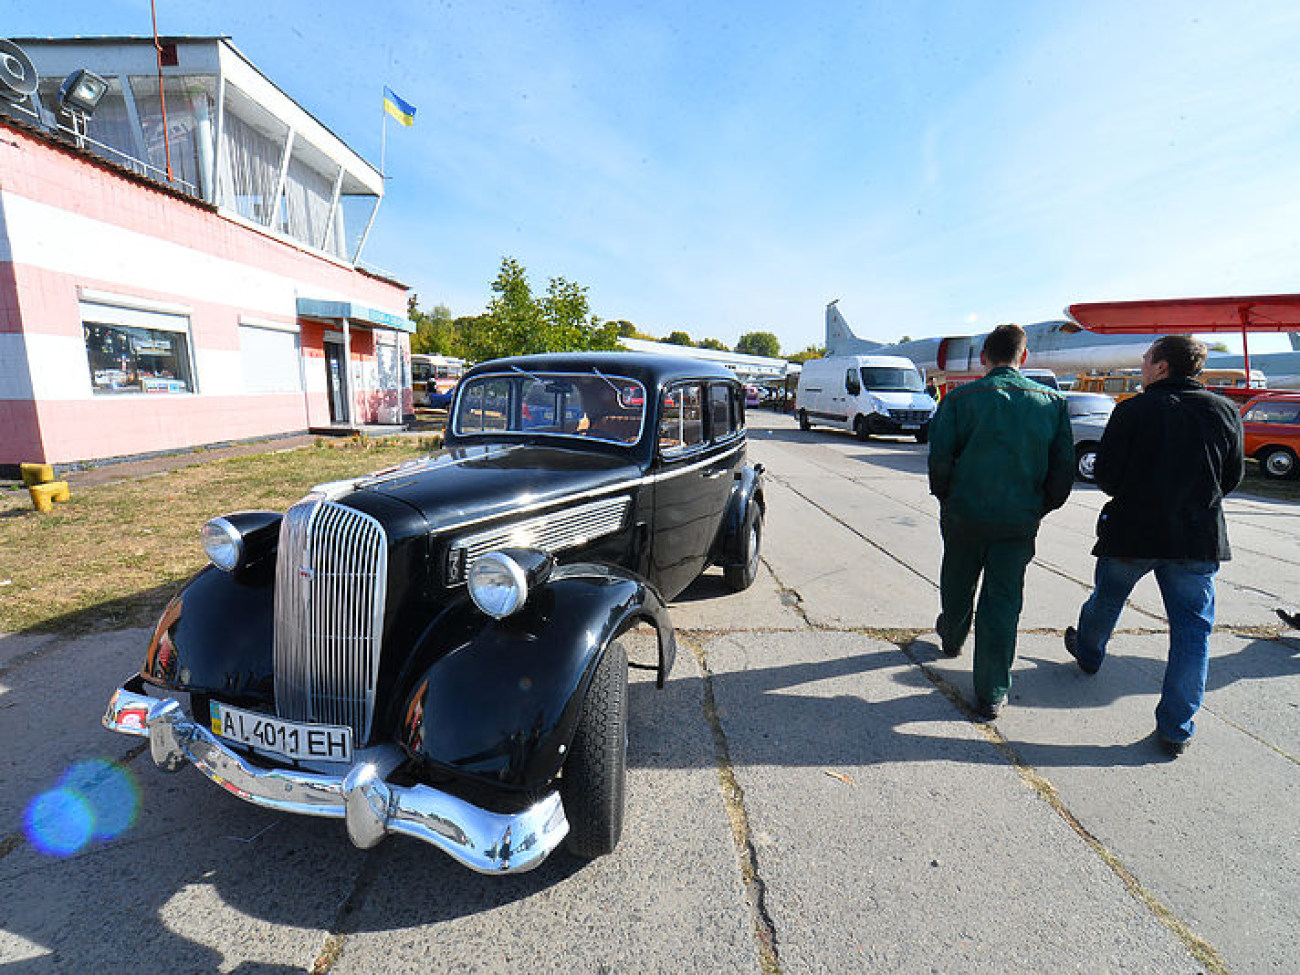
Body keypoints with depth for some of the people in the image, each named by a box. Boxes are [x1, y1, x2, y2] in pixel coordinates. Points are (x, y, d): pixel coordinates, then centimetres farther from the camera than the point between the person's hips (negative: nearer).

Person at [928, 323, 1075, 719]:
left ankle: (952, 638, 49)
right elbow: (1064, 468, 2)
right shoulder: (1052, 401, 1)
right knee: (1003, 601, 7)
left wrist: (946, 498, 5)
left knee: (957, 586, 21)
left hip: (964, 514, -1)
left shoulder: (960, 398, -8)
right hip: (1019, 521, 1)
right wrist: (1041, 507, 14)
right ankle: (992, 694, 11)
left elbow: (939, 459, -11)